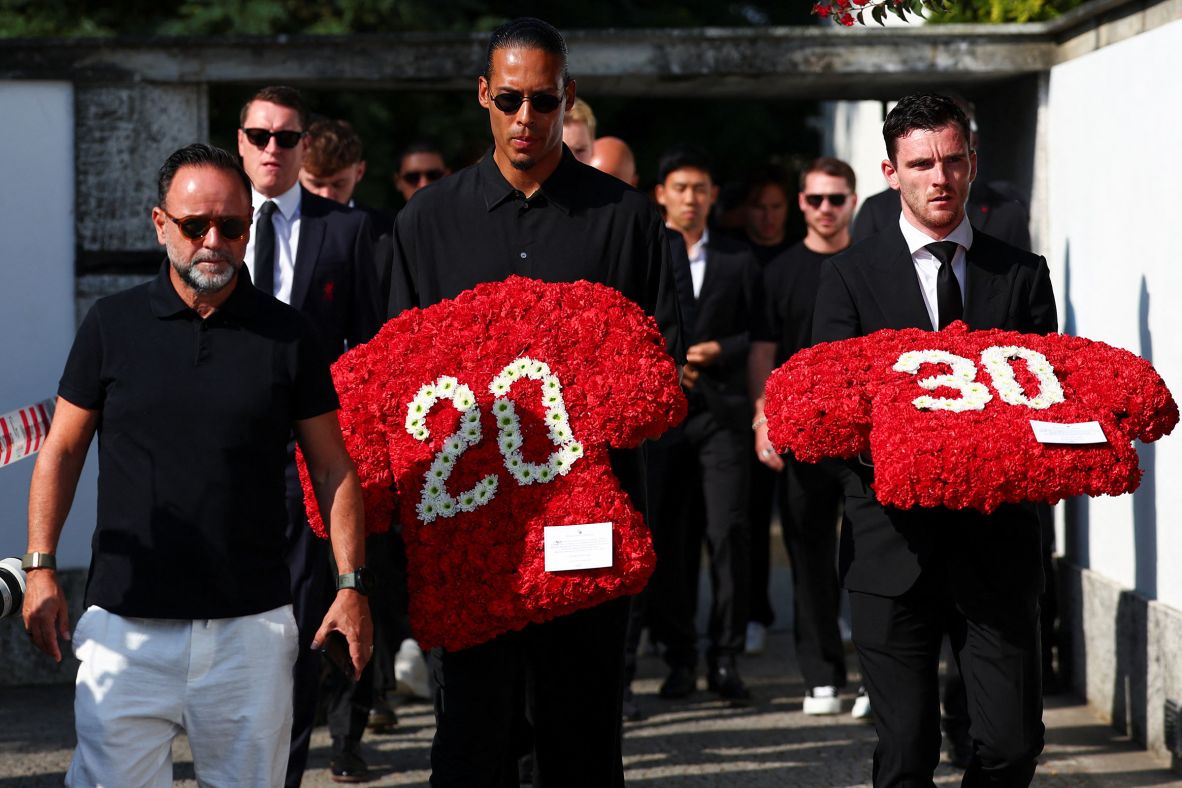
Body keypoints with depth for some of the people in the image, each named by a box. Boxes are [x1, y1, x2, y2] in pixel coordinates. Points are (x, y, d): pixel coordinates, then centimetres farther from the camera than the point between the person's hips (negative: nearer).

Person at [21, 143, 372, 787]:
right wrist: (40, 568, 2)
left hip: (252, 625, 1)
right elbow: (62, 451, 11)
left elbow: (332, 467, 8)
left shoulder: (287, 335, 5)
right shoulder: (112, 325, 4)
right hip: (127, 622, 0)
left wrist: (351, 585, 0)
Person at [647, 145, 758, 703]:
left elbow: (759, 335, 12)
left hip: (721, 411, 0)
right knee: (667, 540, 0)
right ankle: (679, 658, 9)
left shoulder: (737, 260, 14)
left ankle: (725, 657, -2)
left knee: (728, 532, -9)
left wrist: (716, 352, -5)